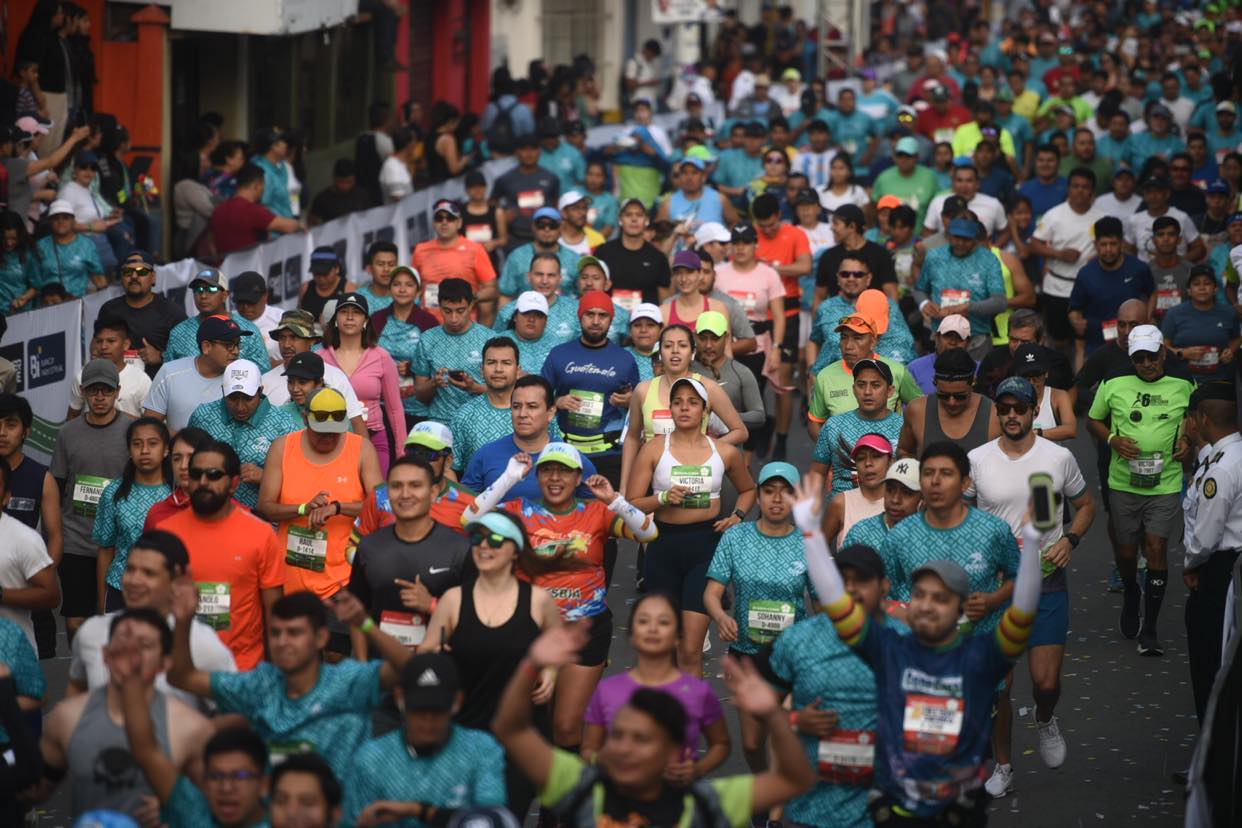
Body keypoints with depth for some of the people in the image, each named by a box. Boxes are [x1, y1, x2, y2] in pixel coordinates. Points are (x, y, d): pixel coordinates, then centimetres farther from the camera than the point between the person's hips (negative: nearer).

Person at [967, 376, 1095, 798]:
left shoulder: (1059, 458, -2)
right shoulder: (977, 460, -1)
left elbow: (1086, 505, 11)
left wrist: (1069, 540, -6)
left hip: (1047, 584, 0)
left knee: (1046, 681, -5)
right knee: (998, 684, 2)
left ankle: (1045, 720, 30)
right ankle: (1002, 766, 18)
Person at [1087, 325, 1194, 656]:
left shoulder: (1183, 389, 2)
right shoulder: (1113, 387, 2)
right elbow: (1093, 421, 13)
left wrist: (1187, 439, -3)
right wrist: (1113, 439, -6)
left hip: (1165, 484, -1)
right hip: (1123, 483, 1)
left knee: (1156, 550, -9)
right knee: (1126, 551, 9)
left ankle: (1150, 629, -1)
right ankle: (1131, 594, 44)